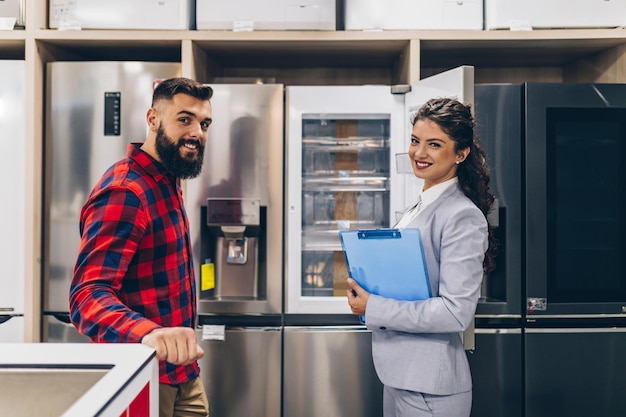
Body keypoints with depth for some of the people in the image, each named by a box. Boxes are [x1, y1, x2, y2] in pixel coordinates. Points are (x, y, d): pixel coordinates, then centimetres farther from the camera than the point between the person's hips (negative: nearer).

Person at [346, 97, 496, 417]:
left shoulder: (463, 217, -18)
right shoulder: (418, 208, 9)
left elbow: (456, 312, -22)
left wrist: (373, 309, -19)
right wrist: (364, 290, 0)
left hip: (430, 388, -8)